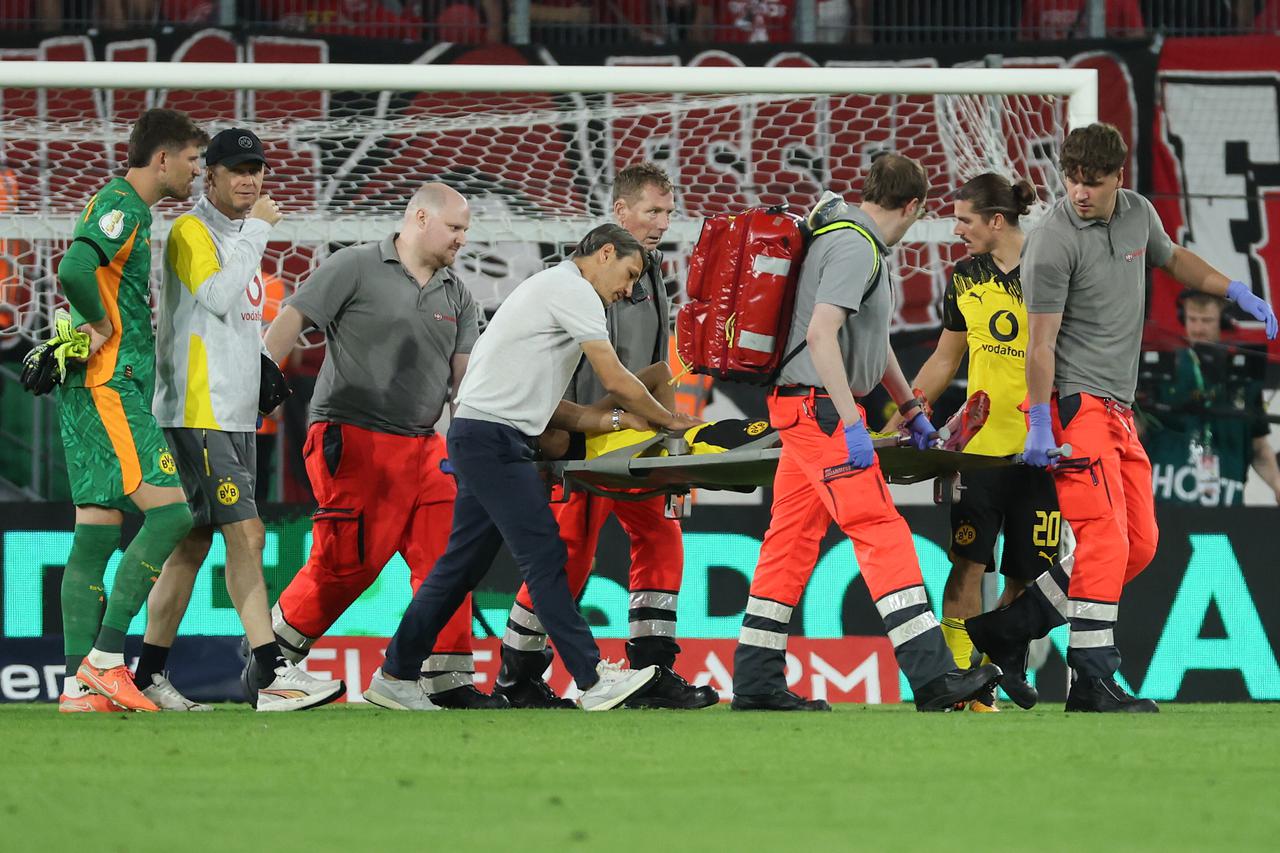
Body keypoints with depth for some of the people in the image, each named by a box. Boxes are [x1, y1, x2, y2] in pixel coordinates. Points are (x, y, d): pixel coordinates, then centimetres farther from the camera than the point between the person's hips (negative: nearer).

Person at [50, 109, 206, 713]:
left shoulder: (125, 207, 20)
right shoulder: (122, 206, -11)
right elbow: (74, 271, -28)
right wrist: (102, 326, -13)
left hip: (96, 391, 10)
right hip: (109, 386, -10)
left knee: (96, 535, 5)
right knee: (170, 511, -15)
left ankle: (80, 684, 2)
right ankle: (105, 657, -16)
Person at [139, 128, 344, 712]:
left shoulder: (241, 234, 20)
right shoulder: (191, 231, -7)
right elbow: (217, 297, -22)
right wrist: (258, 231, -16)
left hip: (234, 415, 9)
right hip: (197, 412, -9)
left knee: (194, 542, 8)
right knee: (245, 535, -16)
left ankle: (149, 676, 11)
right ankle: (273, 675, -21)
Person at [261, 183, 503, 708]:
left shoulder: (457, 296, 16)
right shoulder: (357, 268, -3)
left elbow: (465, 373, 10)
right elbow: (291, 320, -7)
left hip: (423, 446, 6)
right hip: (353, 442, -6)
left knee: (444, 556, -3)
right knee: (349, 562, -6)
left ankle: (451, 679, 1)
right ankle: (267, 650, 13)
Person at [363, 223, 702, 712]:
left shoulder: (552, 288, 25)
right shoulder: (573, 290, -7)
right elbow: (615, 381, -9)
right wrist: (668, 420, 5)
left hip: (483, 439, 10)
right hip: (493, 437, -10)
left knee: (463, 563, 11)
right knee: (544, 557, -12)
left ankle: (396, 677, 13)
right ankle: (594, 681, -15)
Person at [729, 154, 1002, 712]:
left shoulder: (858, 241, 19)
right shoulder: (856, 247, -14)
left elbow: (872, 340, 30)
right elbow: (821, 335, -24)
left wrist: (911, 409, 33)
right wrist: (851, 424, -25)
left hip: (806, 410, 11)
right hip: (820, 407, -11)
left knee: (791, 541, 10)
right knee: (883, 534, -13)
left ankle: (756, 685, 11)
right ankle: (932, 677, -17)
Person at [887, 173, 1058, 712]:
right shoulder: (965, 278, 10)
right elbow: (945, 358, 19)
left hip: (1041, 446, -3)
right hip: (980, 441, 3)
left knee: (1025, 571, 1)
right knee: (968, 561, -9)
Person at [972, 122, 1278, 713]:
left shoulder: (1138, 214, 9)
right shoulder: (1053, 240, -14)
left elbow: (1171, 258, 32)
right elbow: (1040, 342, -15)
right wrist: (1039, 426, -19)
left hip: (1119, 408, 8)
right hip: (1074, 400, -8)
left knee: (1140, 545, 8)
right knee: (1105, 537, -17)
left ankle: (1009, 626, 14)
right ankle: (1092, 682, -17)